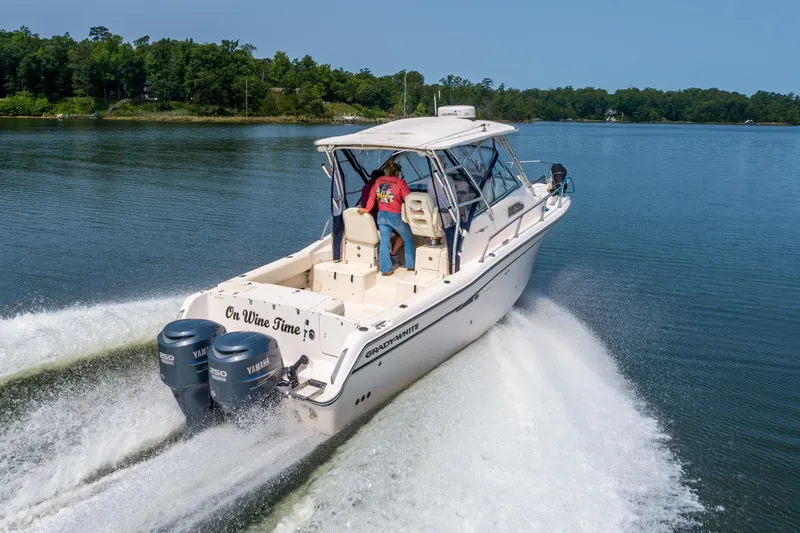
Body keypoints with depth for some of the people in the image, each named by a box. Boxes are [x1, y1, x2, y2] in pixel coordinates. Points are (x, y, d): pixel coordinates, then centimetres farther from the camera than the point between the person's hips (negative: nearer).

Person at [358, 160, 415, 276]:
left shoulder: (379, 180, 6)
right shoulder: (400, 181, -8)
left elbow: (372, 197, 7)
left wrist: (367, 209, 15)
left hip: (382, 215, 4)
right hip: (396, 216, -4)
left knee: (384, 242, 9)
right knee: (408, 239, 15)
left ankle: (385, 269, 9)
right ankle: (410, 265, 18)